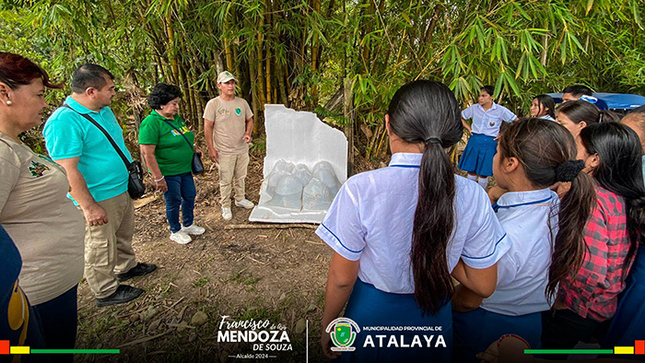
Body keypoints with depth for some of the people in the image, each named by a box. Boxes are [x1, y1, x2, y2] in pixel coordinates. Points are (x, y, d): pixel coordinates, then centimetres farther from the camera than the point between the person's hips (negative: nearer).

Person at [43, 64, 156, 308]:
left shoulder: (105, 111, 6)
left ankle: (126, 267, 46)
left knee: (123, 235, 25)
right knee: (101, 247, 8)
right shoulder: (64, 122, -24)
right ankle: (106, 292, 24)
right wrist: (89, 206, -23)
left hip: (123, 189, 9)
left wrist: (131, 171, 22)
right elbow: (67, 171, -25)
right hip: (99, 200, -9)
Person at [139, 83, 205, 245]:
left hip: (185, 169, 8)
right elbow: (147, 153, -23)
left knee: (190, 196, 18)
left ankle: (188, 225, 40)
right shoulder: (151, 123, -20)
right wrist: (158, 178, -22)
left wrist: (193, 148, 8)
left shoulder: (176, 118, 7)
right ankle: (175, 231, 30)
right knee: (174, 201, 7)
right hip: (168, 173, -8)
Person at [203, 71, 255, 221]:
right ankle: (225, 206, 22)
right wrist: (211, 149, -12)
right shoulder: (213, 104, -11)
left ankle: (240, 199, 40)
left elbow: (249, 120, 13)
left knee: (240, 177, 20)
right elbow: (208, 128, -9)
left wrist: (248, 133, -6)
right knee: (225, 181, 6)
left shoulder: (242, 102, 2)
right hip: (224, 152, -4)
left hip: (242, 149, 4)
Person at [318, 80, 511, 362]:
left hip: (371, 314, -2)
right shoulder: (472, 196, -17)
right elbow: (484, 285, -8)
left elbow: (342, 278, -16)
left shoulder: (360, 190, -26)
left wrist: (328, 324, 1)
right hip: (434, 319, 3)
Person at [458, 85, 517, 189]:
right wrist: (468, 128, 7)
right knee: (471, 171, 6)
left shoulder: (500, 110, -5)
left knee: (483, 173, 3)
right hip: (474, 141, 3)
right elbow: (460, 117, 17)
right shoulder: (474, 108, 3)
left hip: (490, 143, -2)